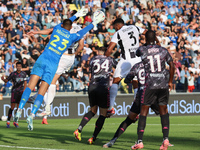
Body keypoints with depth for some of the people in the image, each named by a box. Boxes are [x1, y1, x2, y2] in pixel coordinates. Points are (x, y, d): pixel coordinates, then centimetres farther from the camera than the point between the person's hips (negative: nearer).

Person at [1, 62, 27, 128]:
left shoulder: (24, 74, 7)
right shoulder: (13, 74, -4)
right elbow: (6, 80, -6)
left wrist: (24, 89, 3)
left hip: (21, 92, 4)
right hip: (14, 91, -4)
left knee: (19, 107, 2)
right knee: (12, 106, -12)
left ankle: (15, 122, 13)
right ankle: (8, 121, -6)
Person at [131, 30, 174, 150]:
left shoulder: (142, 50, 1)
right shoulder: (163, 50, 7)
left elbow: (136, 56, 23)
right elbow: (172, 66, 7)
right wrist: (170, 81, 17)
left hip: (150, 85, -2)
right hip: (163, 84, 2)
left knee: (144, 111, 4)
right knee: (163, 111, 11)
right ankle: (166, 139, -1)